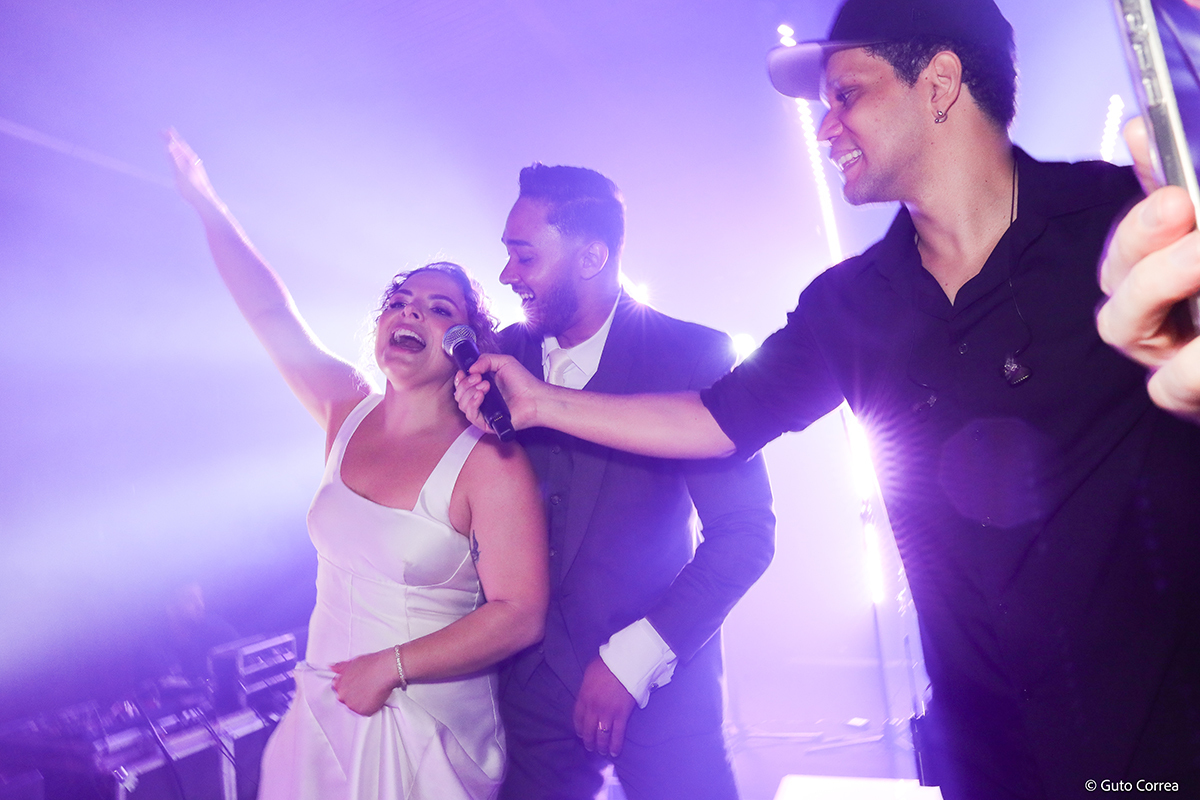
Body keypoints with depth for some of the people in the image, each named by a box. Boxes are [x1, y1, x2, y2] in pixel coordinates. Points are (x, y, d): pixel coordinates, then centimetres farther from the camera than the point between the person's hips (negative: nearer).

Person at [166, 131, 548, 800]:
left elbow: (519, 614, -21)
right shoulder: (349, 411, -2)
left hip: (430, 737, -5)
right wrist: (206, 202, 3)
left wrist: (390, 666, -18)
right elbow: (273, 316, 2)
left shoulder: (490, 463, -20)